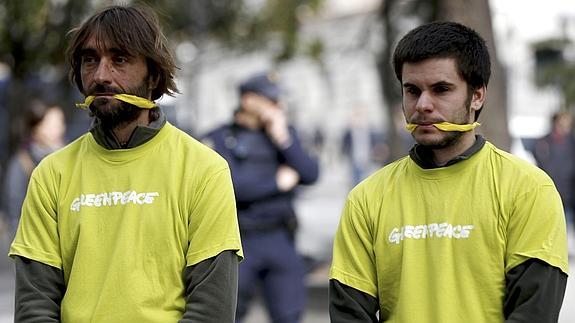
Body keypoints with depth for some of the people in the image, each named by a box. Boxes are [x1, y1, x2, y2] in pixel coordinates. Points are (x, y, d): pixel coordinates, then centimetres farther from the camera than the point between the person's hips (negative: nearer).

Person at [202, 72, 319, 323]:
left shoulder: (285, 134, 12)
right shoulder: (220, 139, -2)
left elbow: (310, 175, 2)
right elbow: (228, 185, -17)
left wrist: (283, 139, -8)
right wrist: (277, 181, -6)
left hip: (280, 241, 4)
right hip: (240, 243, -4)